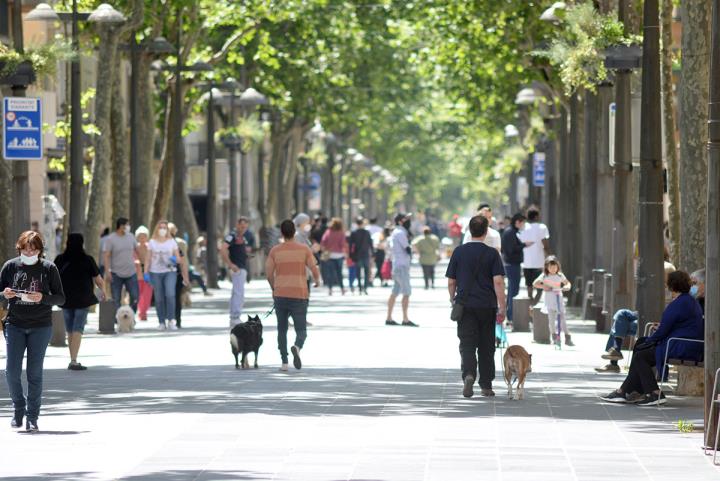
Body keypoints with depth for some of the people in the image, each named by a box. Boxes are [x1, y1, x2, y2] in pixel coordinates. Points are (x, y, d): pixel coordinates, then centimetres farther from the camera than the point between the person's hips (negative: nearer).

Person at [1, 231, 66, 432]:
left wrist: (42, 298, -19)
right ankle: (18, 408, 18)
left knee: (35, 373, -1)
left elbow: (61, 298, 0)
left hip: (40, 326, -1)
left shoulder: (48, 268, -2)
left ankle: (32, 417, 9)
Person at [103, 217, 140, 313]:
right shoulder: (110, 239, -7)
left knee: (135, 297, 0)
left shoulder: (131, 237, 7)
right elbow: (106, 256, -11)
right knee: (116, 299, 1)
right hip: (116, 274, -4)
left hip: (131, 273, 4)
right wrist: (107, 271, -19)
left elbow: (137, 250, 18)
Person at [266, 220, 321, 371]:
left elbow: (269, 273, -1)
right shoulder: (304, 249, -1)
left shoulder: (275, 251, 1)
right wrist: (317, 280, 18)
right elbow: (315, 270, -5)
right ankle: (297, 347, -31)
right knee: (301, 331, 3)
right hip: (299, 296, -1)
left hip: (280, 296, 1)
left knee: (282, 329, 17)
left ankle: (284, 362, 8)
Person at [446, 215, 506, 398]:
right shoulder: (492, 253, -4)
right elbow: (498, 282, -10)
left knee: (467, 344, -2)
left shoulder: (459, 252, 1)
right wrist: (502, 308, -6)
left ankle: (469, 374, -28)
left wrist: (453, 300, 23)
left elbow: (451, 282, 6)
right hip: (487, 306, 0)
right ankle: (486, 386, 16)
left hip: (465, 305, 0)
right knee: (486, 346, 11)